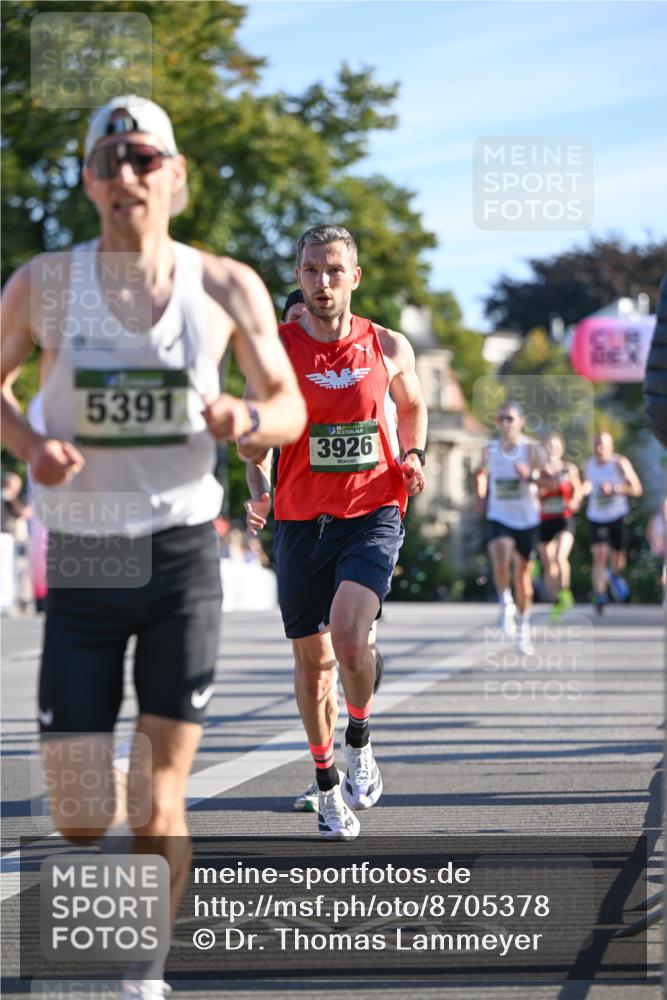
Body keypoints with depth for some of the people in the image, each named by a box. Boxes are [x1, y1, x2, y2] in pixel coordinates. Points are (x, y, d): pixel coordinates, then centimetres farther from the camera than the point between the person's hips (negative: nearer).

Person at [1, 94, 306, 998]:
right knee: (75, 812, -1)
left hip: (183, 553, 0)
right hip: (81, 559, 0)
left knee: (159, 797, -3)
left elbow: (291, 407, 8)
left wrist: (245, 418, -15)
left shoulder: (227, 288, -1)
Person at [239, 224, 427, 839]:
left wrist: (412, 456, 5)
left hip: (372, 516, -1)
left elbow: (413, 407, 22)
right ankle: (328, 785, 25)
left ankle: (358, 743, 4)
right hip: (301, 520, 1)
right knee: (312, 657, 8)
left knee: (349, 635, -23)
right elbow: (252, 449, 5)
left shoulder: (388, 348, 1)